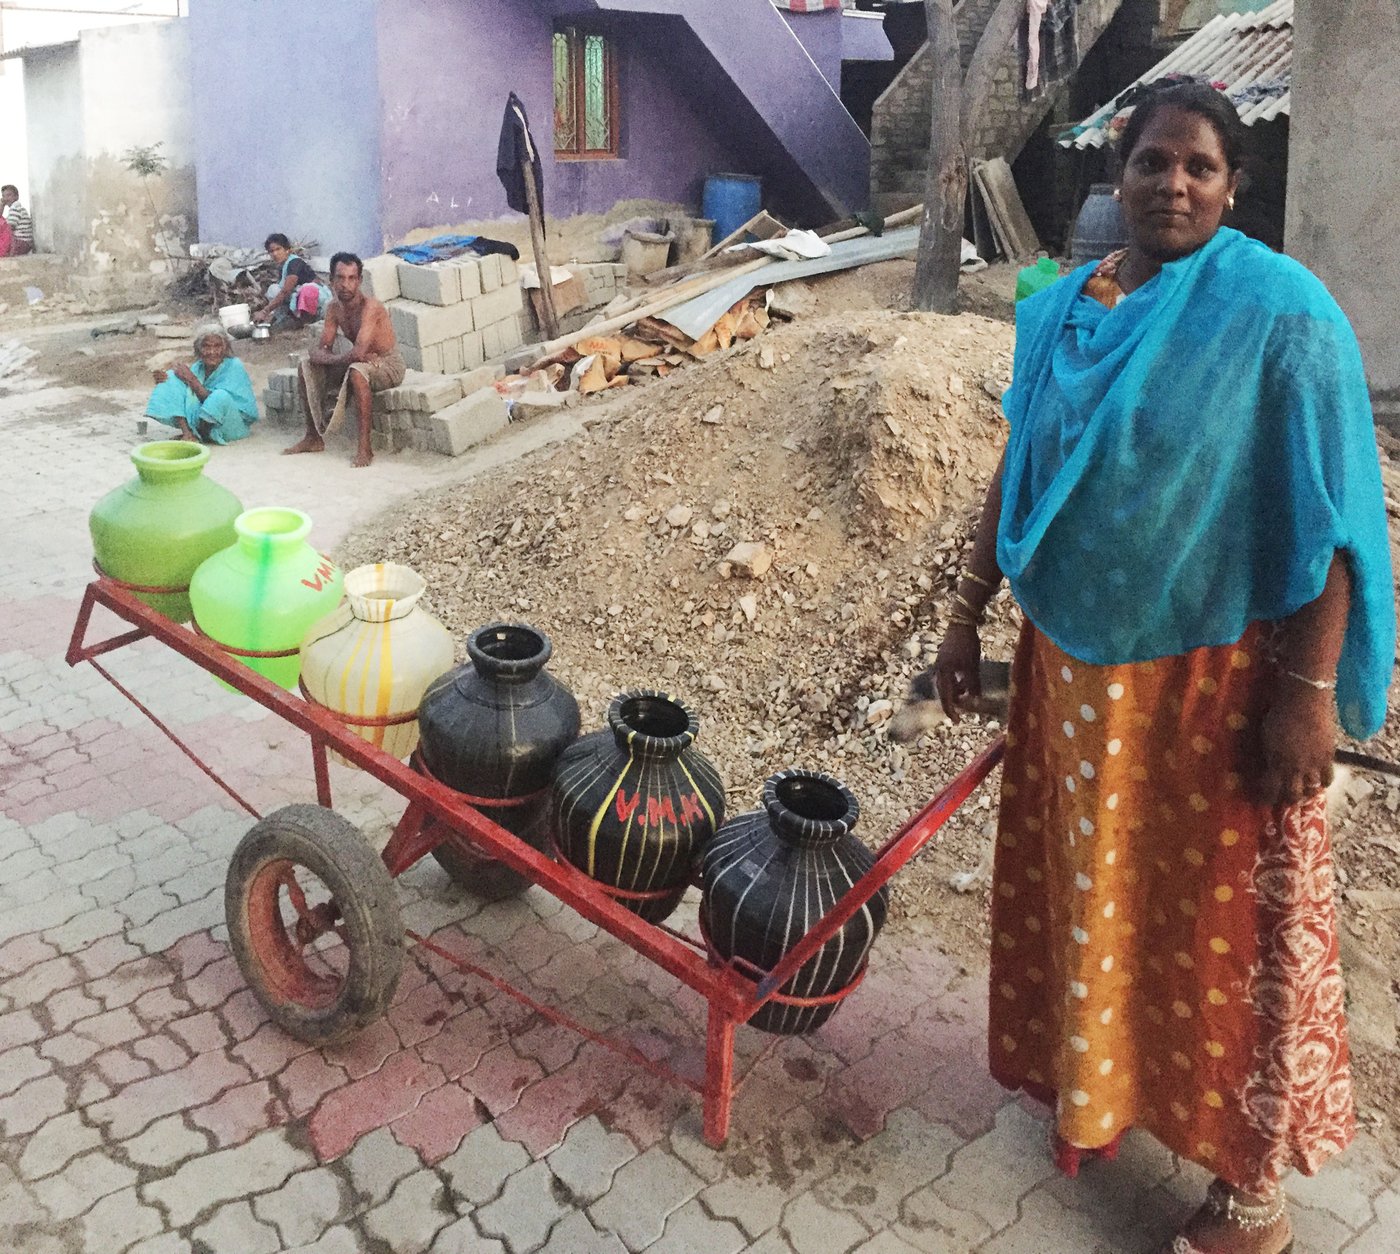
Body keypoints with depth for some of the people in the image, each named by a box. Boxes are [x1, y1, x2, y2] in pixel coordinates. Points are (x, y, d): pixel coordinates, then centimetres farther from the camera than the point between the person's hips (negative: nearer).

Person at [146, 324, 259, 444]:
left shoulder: (234, 367, -14)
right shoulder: (198, 367, 3)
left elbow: (218, 402, -21)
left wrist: (192, 380, -19)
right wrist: (164, 378, -18)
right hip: (202, 421, 5)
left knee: (221, 396, -38)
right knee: (172, 378, -5)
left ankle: (196, 436, -13)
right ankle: (187, 433, -18)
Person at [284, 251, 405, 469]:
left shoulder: (370, 307, -26)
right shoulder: (334, 308, -2)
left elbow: (358, 353, -36)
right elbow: (320, 350, -3)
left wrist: (331, 358, -17)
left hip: (389, 365, -8)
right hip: (362, 361, 8)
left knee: (357, 371, -39)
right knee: (307, 365, 1)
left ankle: (365, 446, -33)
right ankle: (313, 438, 8)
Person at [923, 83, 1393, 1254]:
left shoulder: (1279, 312, -12)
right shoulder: (1061, 310, 4)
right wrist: (967, 620, 10)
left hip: (1212, 677, -5)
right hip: (1074, 666, 5)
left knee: (1225, 924, 8)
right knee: (1085, 898, 19)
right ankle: (1094, 1088, 45)